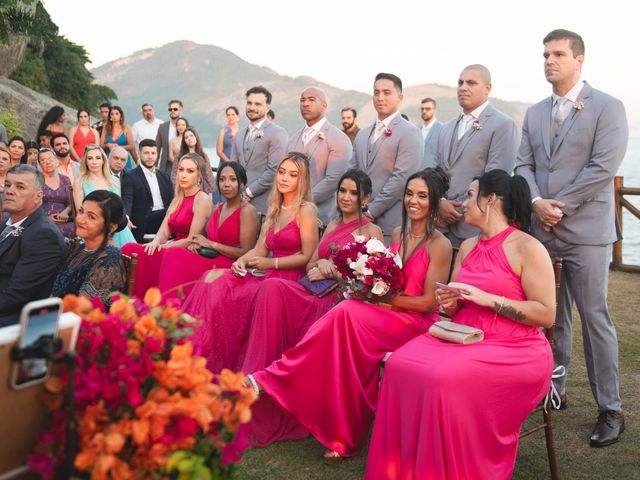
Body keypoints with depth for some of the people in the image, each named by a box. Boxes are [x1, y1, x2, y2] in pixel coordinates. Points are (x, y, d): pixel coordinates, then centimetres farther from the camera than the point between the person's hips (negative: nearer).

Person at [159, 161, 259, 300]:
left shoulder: (247, 211, -3)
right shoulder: (218, 208, 21)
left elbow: (246, 253, -10)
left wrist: (211, 244, -7)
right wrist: (196, 244, 0)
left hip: (230, 268, -7)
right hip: (212, 261, 7)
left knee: (174, 256, -24)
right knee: (173, 254, -22)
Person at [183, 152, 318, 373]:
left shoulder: (306, 211, -3)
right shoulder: (274, 210, 20)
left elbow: (307, 256, -9)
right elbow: (260, 249, 16)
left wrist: (271, 263, -12)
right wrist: (242, 260, -4)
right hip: (267, 275, 7)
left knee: (227, 295, -25)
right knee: (213, 280, -16)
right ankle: (192, 352, -18)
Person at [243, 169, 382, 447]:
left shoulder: (372, 231, 8)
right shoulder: (332, 226, 26)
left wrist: (328, 271, -6)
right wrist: (321, 264, 1)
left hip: (340, 298, -5)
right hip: (315, 295, 5)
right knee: (272, 288, -28)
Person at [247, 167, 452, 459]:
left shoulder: (440, 245, -8)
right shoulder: (398, 234, 13)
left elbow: (428, 302, -11)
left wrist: (383, 298, -13)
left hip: (417, 323, -6)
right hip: (387, 315, 6)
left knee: (347, 313, -30)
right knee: (348, 316, -28)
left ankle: (273, 378, -25)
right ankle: (344, 436, -24)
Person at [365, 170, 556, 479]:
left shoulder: (527, 248, -5)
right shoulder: (467, 247, 16)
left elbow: (546, 315, -11)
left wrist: (488, 299, -17)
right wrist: (449, 304, -2)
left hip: (513, 350, -6)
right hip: (463, 338, 7)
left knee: (444, 379, -32)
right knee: (400, 365, -19)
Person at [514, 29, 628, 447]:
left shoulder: (608, 108, -2)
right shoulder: (535, 114, 15)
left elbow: (602, 168, -12)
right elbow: (524, 165, 9)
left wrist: (559, 206, -12)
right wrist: (537, 202, -9)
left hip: (585, 231, -5)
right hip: (543, 231, 5)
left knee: (595, 318, -1)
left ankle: (610, 409, 10)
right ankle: (553, 391, 27)